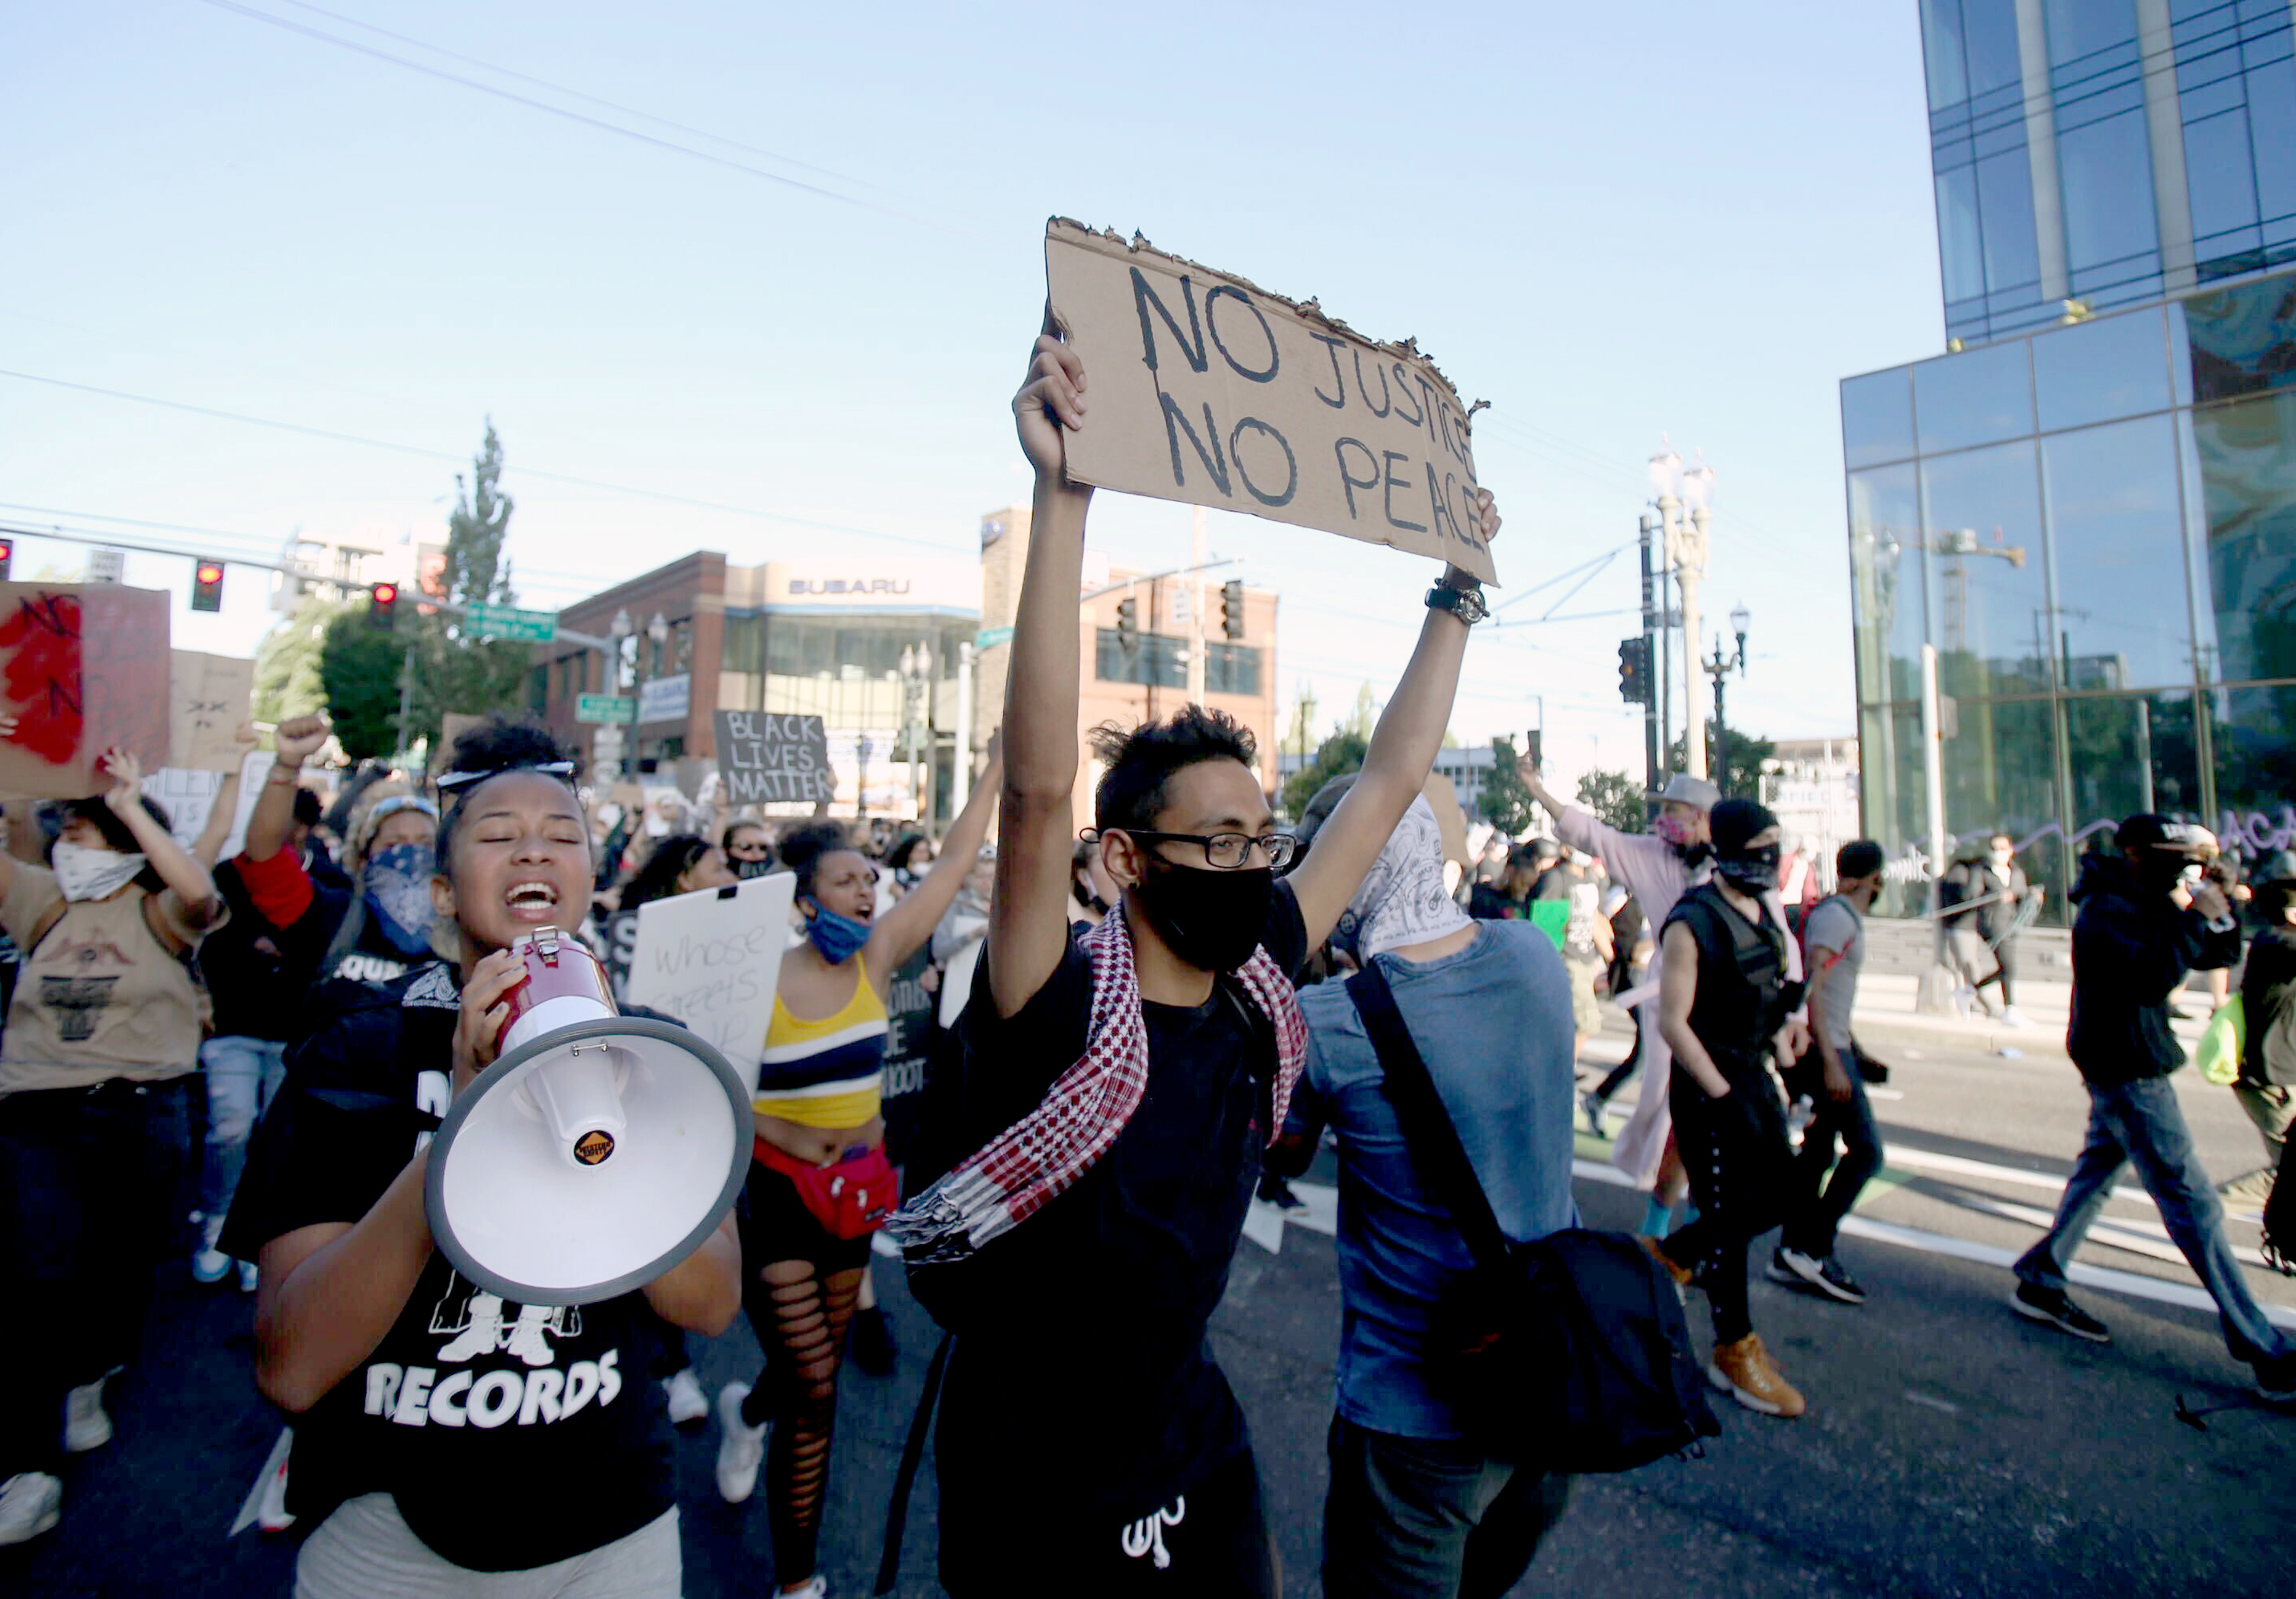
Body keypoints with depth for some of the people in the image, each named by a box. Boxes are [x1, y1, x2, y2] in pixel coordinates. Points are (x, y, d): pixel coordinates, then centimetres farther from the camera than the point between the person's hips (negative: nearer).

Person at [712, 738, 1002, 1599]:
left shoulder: (877, 954, -6)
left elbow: (953, 862, -8)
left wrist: (997, 764, -10)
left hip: (853, 1190, 5)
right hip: (775, 1192, -5)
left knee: (820, 1362, 20)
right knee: (814, 1393, -6)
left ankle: (746, 1410, 56)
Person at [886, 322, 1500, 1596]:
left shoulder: (1256, 990, -11)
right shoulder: (1059, 1012, -25)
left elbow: (1391, 780, -6)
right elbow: (1038, 787, -42)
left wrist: (1459, 593, 0)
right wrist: (1065, 496, -45)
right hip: (1034, 1496, -5)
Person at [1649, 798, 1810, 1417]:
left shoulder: (1767, 909, 8)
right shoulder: (1692, 924, -18)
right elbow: (1672, 1022, -19)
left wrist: (1785, 1048, 13)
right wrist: (1722, 1096, -20)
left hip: (1755, 1073, 8)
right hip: (1707, 1083, -8)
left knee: (1776, 1199, 15)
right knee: (1728, 1217, 2)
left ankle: (1672, 1253, 35)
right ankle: (1736, 1353, 19)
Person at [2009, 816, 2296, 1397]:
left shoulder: (2148, 906, 11)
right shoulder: (2106, 912, -19)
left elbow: (2221, 955, 11)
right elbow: (2156, 974, -32)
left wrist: (2216, 910, -5)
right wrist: (2186, 914, -25)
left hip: (2124, 1069, 10)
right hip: (2127, 1071, -10)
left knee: (2097, 1171, 17)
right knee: (2192, 1203, -6)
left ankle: (2039, 1284, 26)